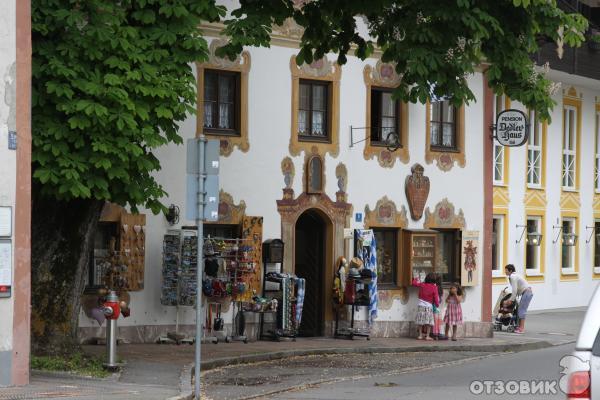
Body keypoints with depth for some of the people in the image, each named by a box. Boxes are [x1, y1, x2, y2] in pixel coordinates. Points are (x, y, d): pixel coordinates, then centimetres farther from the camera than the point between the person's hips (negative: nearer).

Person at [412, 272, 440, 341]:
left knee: (420, 322, 8)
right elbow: (436, 298, -10)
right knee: (428, 322, 2)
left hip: (421, 305, 3)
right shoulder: (434, 287, -10)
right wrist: (437, 304, 8)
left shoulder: (422, 285, 1)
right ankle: (427, 336, 0)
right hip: (429, 306, -3)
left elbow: (414, 283, 17)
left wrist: (415, 279, 38)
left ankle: (420, 335, 11)